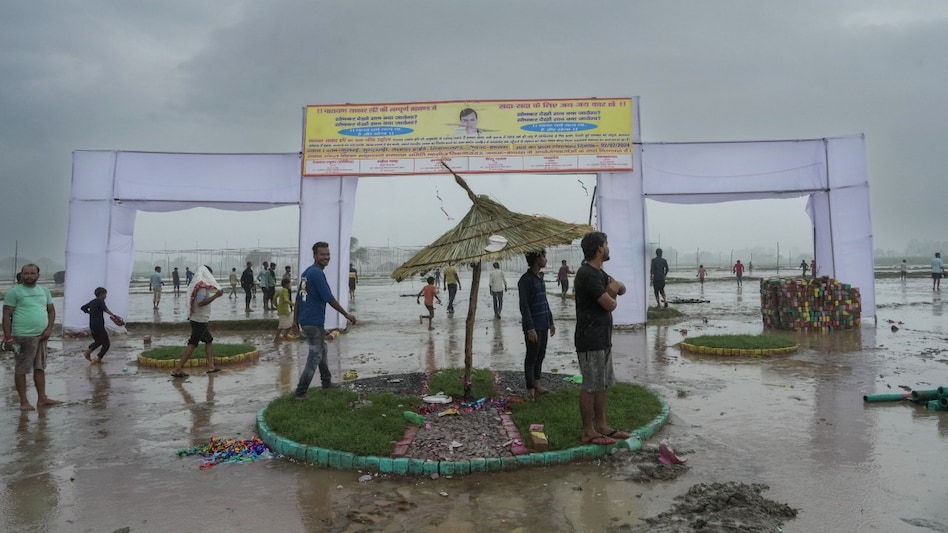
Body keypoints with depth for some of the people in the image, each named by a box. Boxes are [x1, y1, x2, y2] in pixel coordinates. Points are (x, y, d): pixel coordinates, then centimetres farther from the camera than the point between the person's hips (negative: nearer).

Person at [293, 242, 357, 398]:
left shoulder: (306, 272, 11)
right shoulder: (317, 273, -17)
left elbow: (298, 298, 14)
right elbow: (329, 298, -18)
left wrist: (295, 320, 18)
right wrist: (347, 315, -11)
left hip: (304, 320, 10)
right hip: (314, 323, -9)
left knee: (322, 351, 23)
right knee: (315, 356, -1)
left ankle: (327, 382, 35)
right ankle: (300, 392, 1)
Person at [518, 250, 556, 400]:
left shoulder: (540, 278, 13)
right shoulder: (526, 279, -14)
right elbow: (524, 305, -18)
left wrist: (551, 322, 19)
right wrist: (530, 328, -21)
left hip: (543, 325, 8)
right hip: (533, 326, -8)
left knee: (541, 355, 14)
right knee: (531, 356, 0)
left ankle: (537, 383, 26)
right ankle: (530, 388, 9)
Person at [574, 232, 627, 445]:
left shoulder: (598, 273, 15)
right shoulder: (588, 274, -18)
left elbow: (622, 289, 18)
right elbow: (610, 304, -18)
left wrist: (614, 287, -5)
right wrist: (612, 294, 4)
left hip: (602, 337, 10)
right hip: (590, 339, -10)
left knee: (602, 384, 15)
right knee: (591, 386, -2)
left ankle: (601, 426, 24)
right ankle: (588, 432, 7)